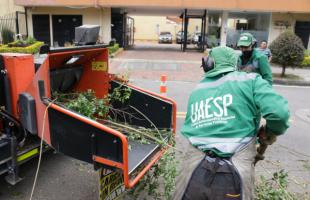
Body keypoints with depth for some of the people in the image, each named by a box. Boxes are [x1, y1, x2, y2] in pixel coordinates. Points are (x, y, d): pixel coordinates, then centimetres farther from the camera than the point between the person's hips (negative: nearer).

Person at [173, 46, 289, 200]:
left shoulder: (196, 90, 17)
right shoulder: (250, 80, 4)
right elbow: (279, 112, -10)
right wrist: (272, 132, 13)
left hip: (193, 171, 3)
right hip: (233, 175, -2)